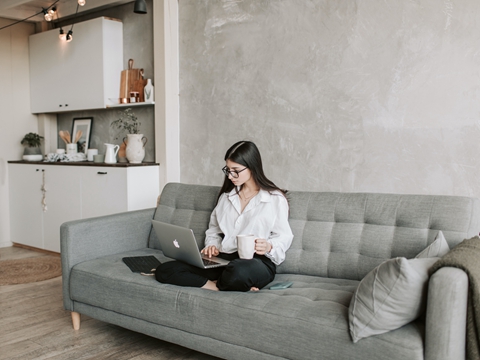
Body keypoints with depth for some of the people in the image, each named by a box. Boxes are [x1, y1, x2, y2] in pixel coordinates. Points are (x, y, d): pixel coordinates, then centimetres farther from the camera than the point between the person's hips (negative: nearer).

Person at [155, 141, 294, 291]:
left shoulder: (276, 198, 3)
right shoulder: (226, 196, 21)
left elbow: (284, 237, 2)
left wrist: (269, 246, -19)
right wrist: (212, 245, 3)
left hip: (257, 261, -5)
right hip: (222, 259, 5)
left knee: (239, 271, -45)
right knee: (164, 271, -16)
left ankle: (216, 284, -12)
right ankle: (221, 286, -20)